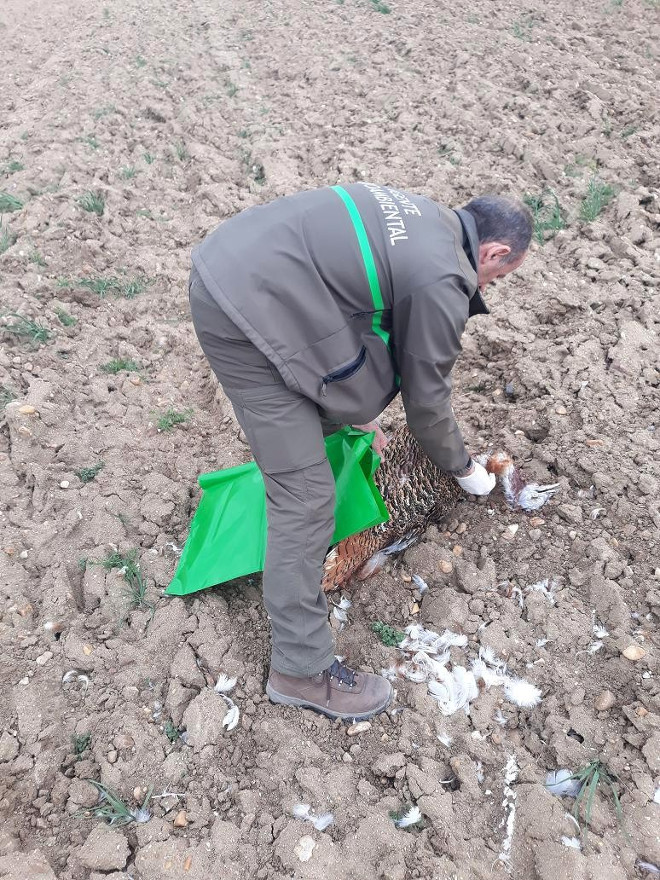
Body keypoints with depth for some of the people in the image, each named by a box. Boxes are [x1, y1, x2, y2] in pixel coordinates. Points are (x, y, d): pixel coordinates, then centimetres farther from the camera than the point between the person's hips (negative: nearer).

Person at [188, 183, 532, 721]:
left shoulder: (423, 215, 16)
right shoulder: (442, 284, -11)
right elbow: (427, 400, 0)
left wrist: (358, 414, 31)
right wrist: (464, 468, 20)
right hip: (241, 317, -10)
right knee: (305, 494, -5)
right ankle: (301, 669, 8)